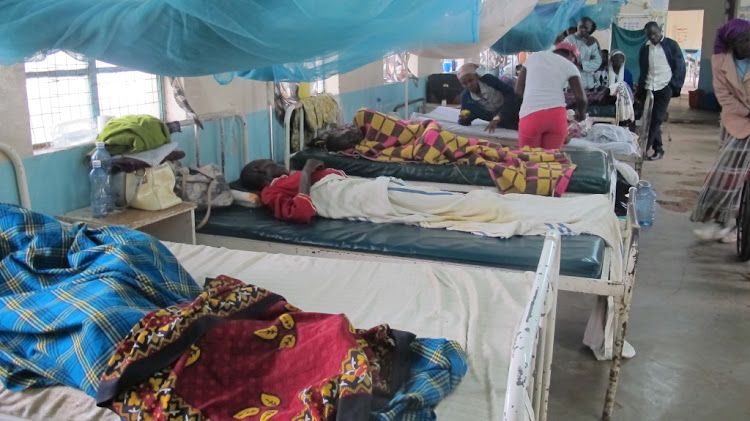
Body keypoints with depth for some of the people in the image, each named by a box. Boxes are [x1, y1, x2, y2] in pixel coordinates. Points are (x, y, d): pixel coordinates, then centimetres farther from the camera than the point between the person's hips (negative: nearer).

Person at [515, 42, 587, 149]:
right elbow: (581, 97, 4)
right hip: (556, 115, 0)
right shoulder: (569, 66, 13)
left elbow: (518, 90, 15)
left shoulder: (534, 57, 19)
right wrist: (581, 114, 23)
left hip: (530, 115, 0)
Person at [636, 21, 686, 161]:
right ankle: (658, 149, 11)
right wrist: (639, 90, 13)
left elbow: (680, 66, -1)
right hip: (648, 88, 5)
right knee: (649, 119, 3)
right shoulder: (645, 48, 12)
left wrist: (675, 86, -9)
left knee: (656, 119, -9)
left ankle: (643, 149, -9)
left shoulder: (671, 45, 0)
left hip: (664, 88, -4)